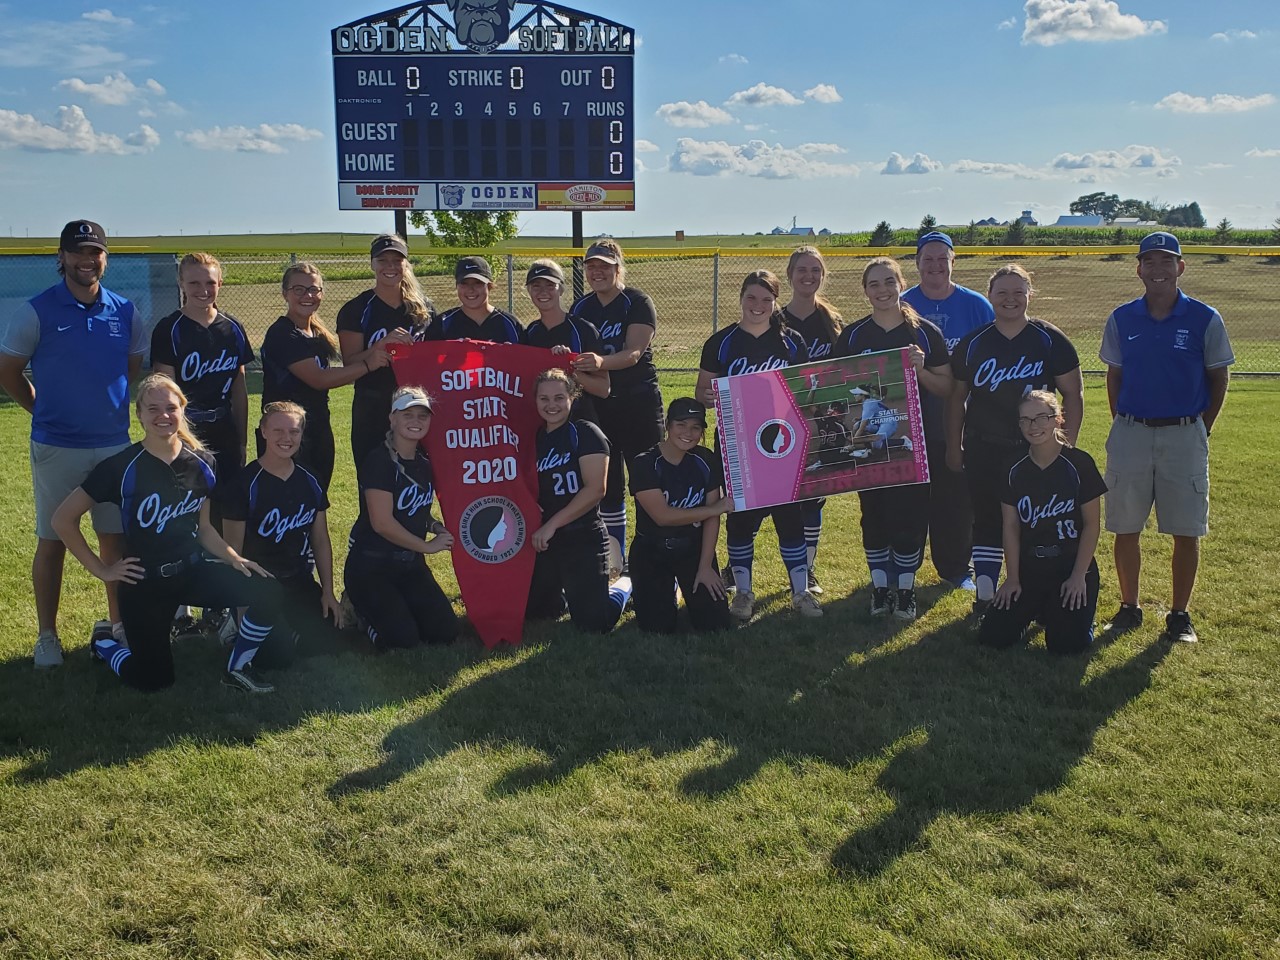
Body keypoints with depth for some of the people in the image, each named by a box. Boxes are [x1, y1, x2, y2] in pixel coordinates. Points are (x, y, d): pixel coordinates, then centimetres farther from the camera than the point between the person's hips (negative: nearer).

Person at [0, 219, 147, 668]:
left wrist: (111, 408, 10)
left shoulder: (124, 312, 3)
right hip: (56, 447, -3)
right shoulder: (37, 311, -7)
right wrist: (46, 411, 7)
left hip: (115, 443, 3)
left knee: (116, 536, 10)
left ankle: (117, 623, 24)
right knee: (52, 540, 4)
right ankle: (47, 635, 15)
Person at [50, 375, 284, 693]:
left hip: (193, 570, 4)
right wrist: (101, 570, -7)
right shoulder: (122, 466, -15)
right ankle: (104, 645, 35)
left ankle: (237, 668, 4)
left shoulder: (201, 463, -2)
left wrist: (234, 558, -7)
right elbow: (63, 519, -9)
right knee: (154, 680, 2)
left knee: (266, 592, -20)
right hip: (145, 581, -3)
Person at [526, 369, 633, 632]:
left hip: (584, 540, -6)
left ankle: (625, 586, 21)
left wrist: (552, 524, -18)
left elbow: (595, 489, -19)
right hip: (545, 540, 6)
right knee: (531, 613, 13)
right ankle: (564, 593, 40)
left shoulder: (585, 433, -10)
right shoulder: (536, 437, 10)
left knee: (592, 624, -7)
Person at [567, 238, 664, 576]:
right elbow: (574, 356, 11)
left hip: (640, 404, -5)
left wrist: (601, 362, -40)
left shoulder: (637, 303, -7)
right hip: (597, 405, 5)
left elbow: (633, 353, -21)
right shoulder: (580, 309, 9)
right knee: (607, 487, 10)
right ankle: (615, 562, 20)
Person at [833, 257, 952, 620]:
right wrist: (853, 393, -13)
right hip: (867, 443, 1)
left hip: (912, 442, -1)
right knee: (874, 517, 7)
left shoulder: (925, 333, 0)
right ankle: (880, 586, 22)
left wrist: (921, 371, -16)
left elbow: (947, 387, 2)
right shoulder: (852, 335, 4)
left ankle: (906, 590, 17)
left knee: (910, 518, 1)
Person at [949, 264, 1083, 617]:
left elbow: (1073, 395, -1)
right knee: (986, 521, 7)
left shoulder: (1050, 340, -3)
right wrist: (954, 446, 8)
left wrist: (1067, 444, -6)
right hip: (982, 449, 2)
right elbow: (957, 397, 10)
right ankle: (985, 594, 16)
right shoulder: (972, 343, 3)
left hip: (1035, 450, -2)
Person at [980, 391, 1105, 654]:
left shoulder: (1078, 464, -9)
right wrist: (1012, 578, -3)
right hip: (1029, 569, 3)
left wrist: (1078, 576, -11)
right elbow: (1011, 527, 1)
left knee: (1066, 643, -16)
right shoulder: (1015, 471, 0)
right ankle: (1035, 609, 21)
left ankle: (1058, 609, 18)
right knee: (993, 636, -8)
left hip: (1072, 567, -3)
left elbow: (1091, 524, -7)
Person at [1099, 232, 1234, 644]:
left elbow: (1218, 378, 5)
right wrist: (1122, 425, 8)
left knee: (1186, 531, 2)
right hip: (1130, 435, 2)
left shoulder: (1204, 319, -3)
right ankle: (1129, 607, 21)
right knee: (1125, 528, 6)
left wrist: (1201, 428, 2)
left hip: (1184, 436, -2)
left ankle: (1180, 614, 15)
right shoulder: (1122, 319, 3)